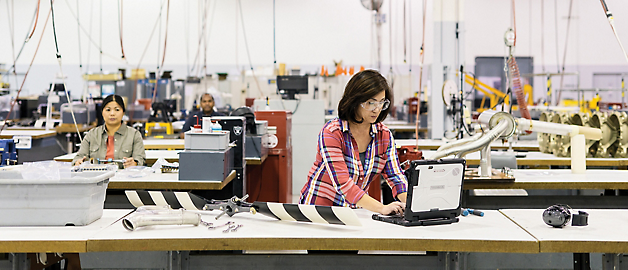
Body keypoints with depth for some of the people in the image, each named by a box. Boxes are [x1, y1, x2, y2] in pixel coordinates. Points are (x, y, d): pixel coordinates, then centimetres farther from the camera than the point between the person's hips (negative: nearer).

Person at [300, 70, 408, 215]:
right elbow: (342, 183, -23)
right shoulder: (331, 132, -15)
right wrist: (382, 208, -34)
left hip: (354, 211, 5)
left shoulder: (384, 135, 3)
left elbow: (396, 176, -2)